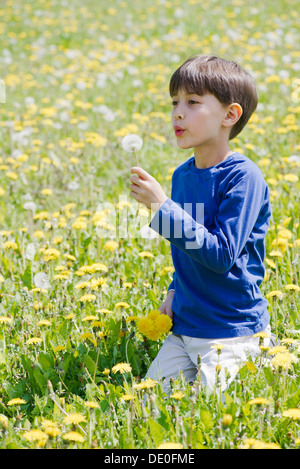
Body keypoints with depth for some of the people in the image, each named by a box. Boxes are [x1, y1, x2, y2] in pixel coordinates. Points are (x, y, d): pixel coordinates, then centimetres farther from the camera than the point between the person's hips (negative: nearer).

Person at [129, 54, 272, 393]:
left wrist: (163, 207, -26)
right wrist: (175, 290, 6)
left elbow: (221, 255, -25)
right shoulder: (182, 175, 6)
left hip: (233, 332, -7)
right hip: (184, 327, 7)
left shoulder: (243, 177, -17)